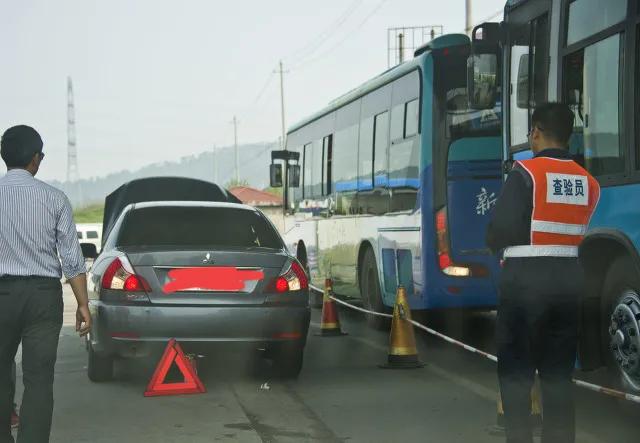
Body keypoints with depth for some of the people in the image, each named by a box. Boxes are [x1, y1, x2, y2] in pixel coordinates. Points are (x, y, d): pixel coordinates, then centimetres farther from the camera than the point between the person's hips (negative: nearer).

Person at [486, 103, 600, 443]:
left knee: (515, 369, 3)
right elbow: (579, 232, 5)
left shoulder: (526, 173, -11)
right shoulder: (589, 182, 5)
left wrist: (498, 248, 5)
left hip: (525, 278, -5)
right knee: (558, 372, 12)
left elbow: (500, 230, -14)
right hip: (568, 278, 5)